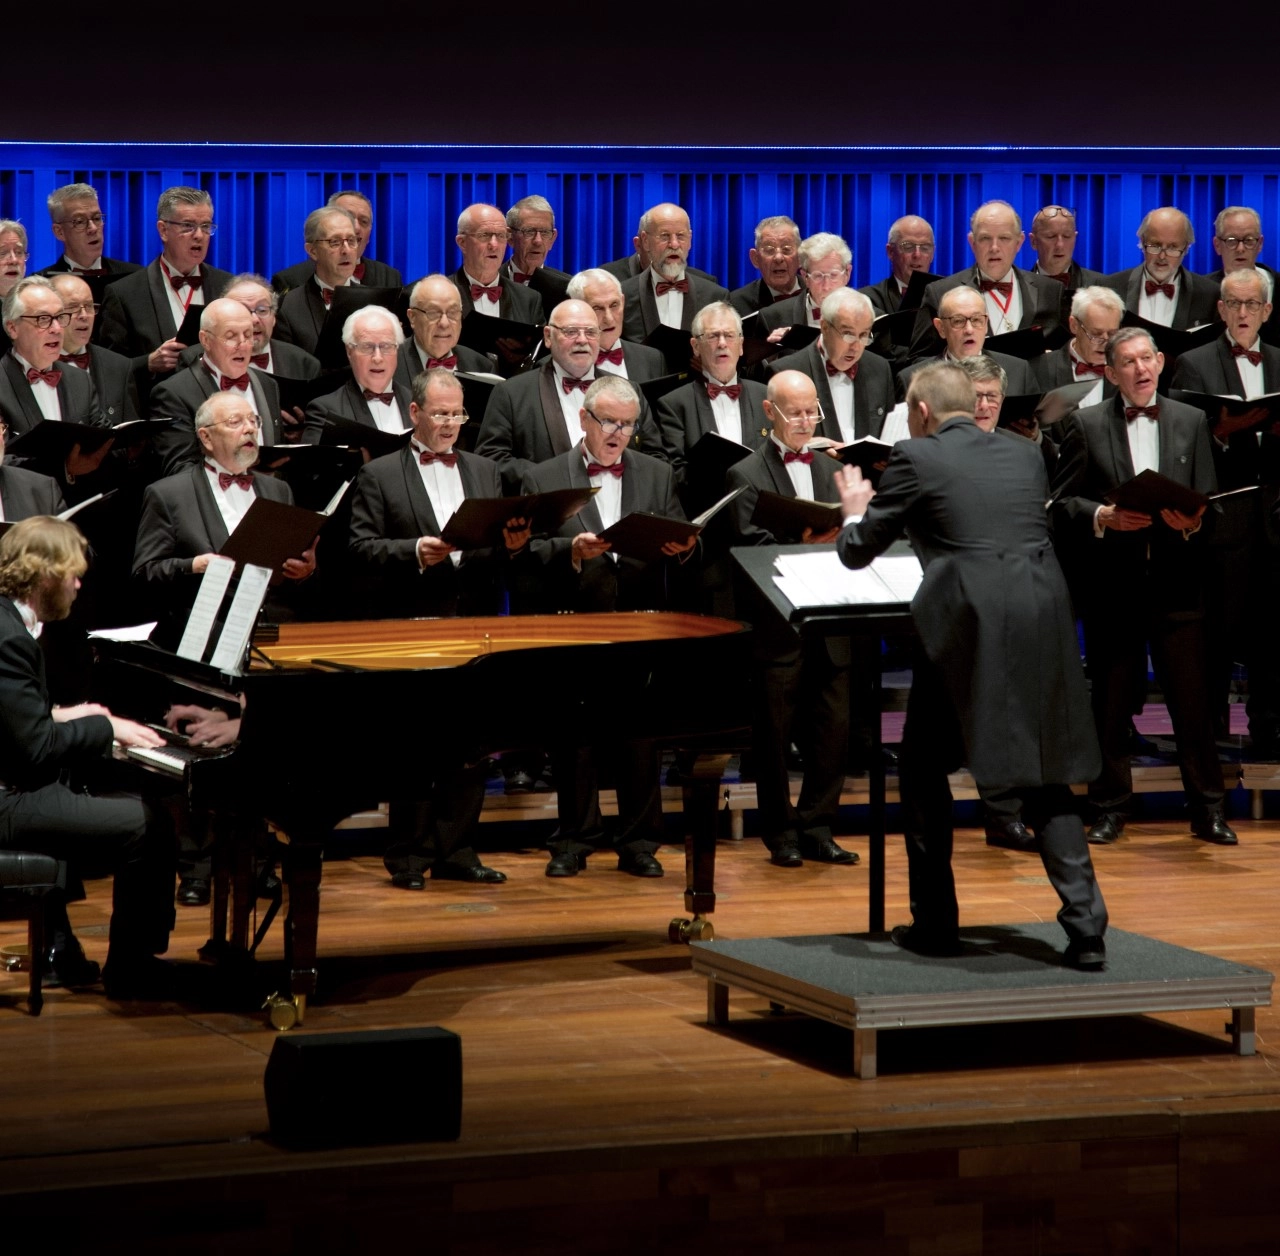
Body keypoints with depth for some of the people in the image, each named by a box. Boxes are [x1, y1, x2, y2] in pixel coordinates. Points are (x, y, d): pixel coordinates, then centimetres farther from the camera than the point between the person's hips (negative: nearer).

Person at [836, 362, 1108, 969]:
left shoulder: (915, 459, 4)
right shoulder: (1023, 456, 18)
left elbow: (856, 553, 10)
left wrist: (854, 511, 32)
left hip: (968, 627, -4)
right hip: (1045, 622, 5)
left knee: (923, 769, 14)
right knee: (1045, 777, 13)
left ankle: (935, 923, 16)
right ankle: (1086, 928, 1)